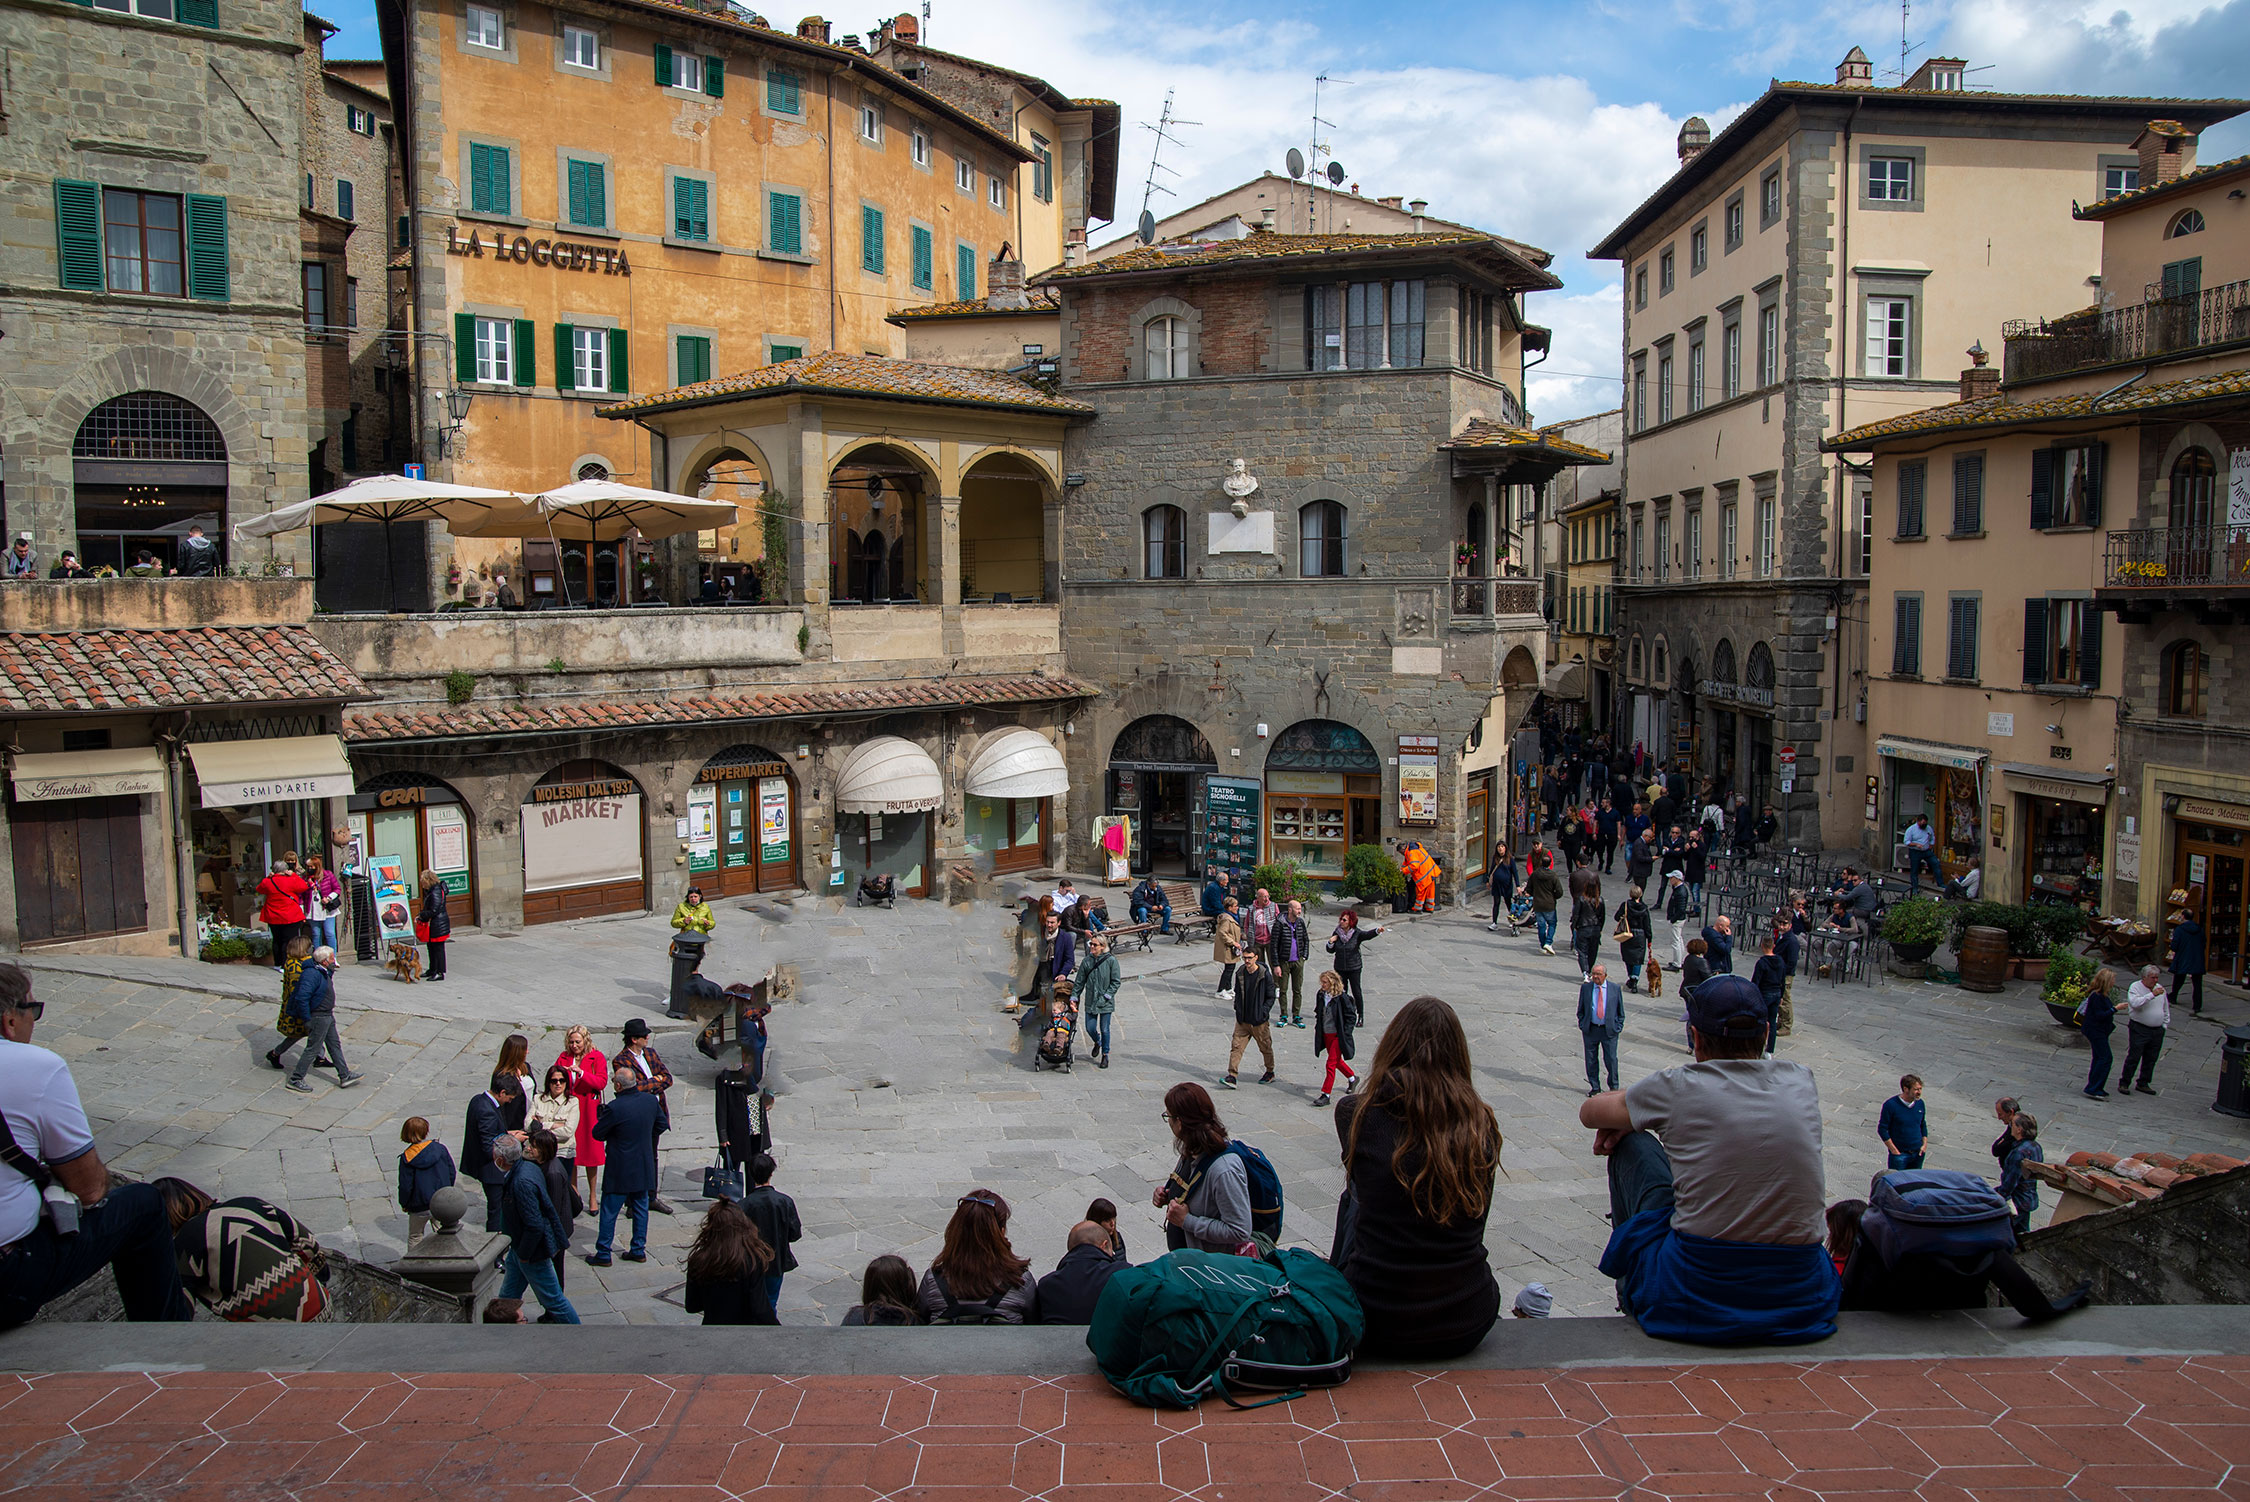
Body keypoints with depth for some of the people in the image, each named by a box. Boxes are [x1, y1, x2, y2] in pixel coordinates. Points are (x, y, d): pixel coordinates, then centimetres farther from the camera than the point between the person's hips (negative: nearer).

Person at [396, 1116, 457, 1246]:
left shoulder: (407, 1158, -14)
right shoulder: (440, 1148, -8)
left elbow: (405, 1186, -10)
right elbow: (452, 1173, -1)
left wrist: (404, 1204, 7)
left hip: (420, 1207, -2)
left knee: (415, 1238, 19)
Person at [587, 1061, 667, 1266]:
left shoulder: (615, 1107, -22)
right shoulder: (651, 1100, -4)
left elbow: (597, 1133, -11)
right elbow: (662, 1125, 8)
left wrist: (600, 1118, 8)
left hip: (620, 1170, -5)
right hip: (644, 1168, 5)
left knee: (609, 1212, 6)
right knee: (641, 1208, 16)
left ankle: (603, 1254, 13)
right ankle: (639, 1250, 22)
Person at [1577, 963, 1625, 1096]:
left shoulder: (1615, 988, 1)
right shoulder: (1585, 987, 3)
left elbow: (1620, 1010, 7)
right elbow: (1581, 1009, 11)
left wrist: (1618, 1027, 0)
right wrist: (1582, 1025, 2)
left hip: (1609, 1030, -1)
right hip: (1590, 1029, 1)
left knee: (1611, 1059, -1)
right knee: (1591, 1060, 6)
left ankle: (1614, 1087, 16)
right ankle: (1594, 1087, 19)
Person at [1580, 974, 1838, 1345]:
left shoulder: (1678, 1088, -9)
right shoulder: (1800, 1081, 2)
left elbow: (1590, 1112, 9)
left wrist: (1621, 1116, 31)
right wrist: (1641, 1113, 24)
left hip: (1692, 1306, -4)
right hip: (1802, 1302, 4)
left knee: (1632, 1146, 17)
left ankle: (1630, 1293, 37)